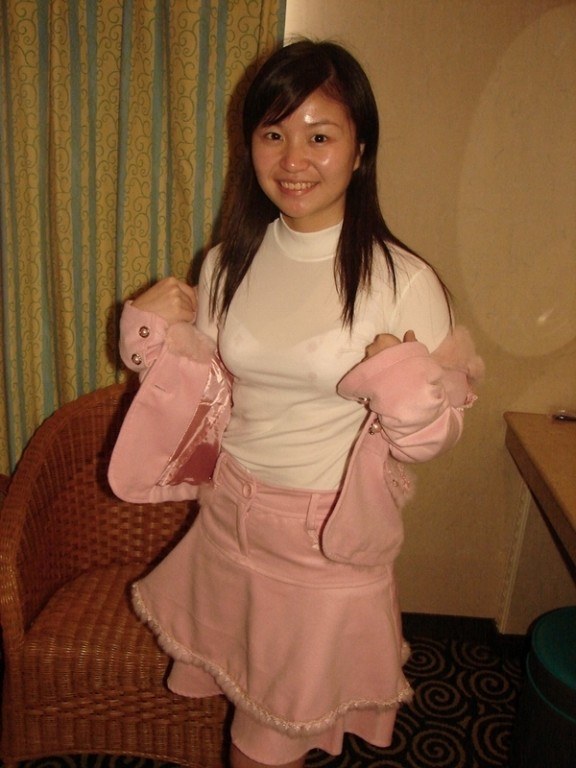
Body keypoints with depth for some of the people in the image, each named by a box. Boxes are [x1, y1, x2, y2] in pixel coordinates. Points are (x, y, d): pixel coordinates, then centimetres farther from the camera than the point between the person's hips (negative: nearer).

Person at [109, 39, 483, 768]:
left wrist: (404, 387, -29)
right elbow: (209, 400, 5)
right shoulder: (227, 264, -4)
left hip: (329, 541, -4)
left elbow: (438, 432, -9)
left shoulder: (404, 282, -17)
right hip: (229, 516, 4)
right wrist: (155, 334, -9)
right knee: (241, 694, 27)